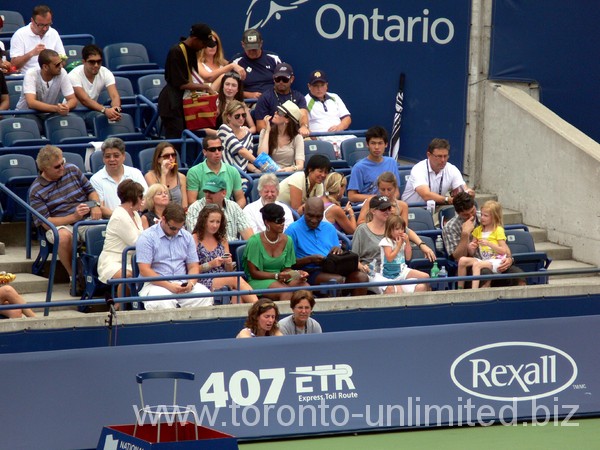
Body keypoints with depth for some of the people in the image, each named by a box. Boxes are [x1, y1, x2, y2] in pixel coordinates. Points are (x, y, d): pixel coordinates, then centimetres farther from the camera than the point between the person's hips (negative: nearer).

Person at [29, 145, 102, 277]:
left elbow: (91, 191, 22)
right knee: (64, 236, -40)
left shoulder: (72, 170, 12)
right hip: (61, 226, -2)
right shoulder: (36, 191, -1)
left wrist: (95, 205, -2)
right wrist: (73, 217, -17)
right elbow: (45, 223, -7)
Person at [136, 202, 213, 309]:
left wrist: (191, 283, -8)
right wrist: (169, 286, -18)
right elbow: (144, 270, -9)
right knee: (164, 302, -38)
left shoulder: (187, 237, 15)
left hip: (183, 284, 4)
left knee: (205, 295, -25)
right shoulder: (147, 237, -2)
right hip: (156, 284, -4)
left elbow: (193, 266, 16)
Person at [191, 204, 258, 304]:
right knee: (236, 279, -31)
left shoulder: (222, 239, 21)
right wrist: (210, 264, -14)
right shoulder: (195, 239, 3)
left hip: (223, 279, 5)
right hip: (203, 282, -5)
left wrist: (228, 263, -3)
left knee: (236, 291, -33)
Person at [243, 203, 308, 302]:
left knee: (306, 287, -26)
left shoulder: (287, 241, 6)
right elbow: (253, 272, -10)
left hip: (281, 279, 5)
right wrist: (276, 276, -21)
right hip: (258, 281, -5)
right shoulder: (255, 241, -10)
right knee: (286, 292, -35)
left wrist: (296, 273, -11)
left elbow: (286, 268, 12)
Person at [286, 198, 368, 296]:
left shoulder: (329, 228, 20)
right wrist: (310, 259, -17)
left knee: (362, 277, -21)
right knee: (337, 280, -35)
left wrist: (338, 251, -1)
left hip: (332, 270, 6)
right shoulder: (293, 230, 2)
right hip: (310, 272, -6)